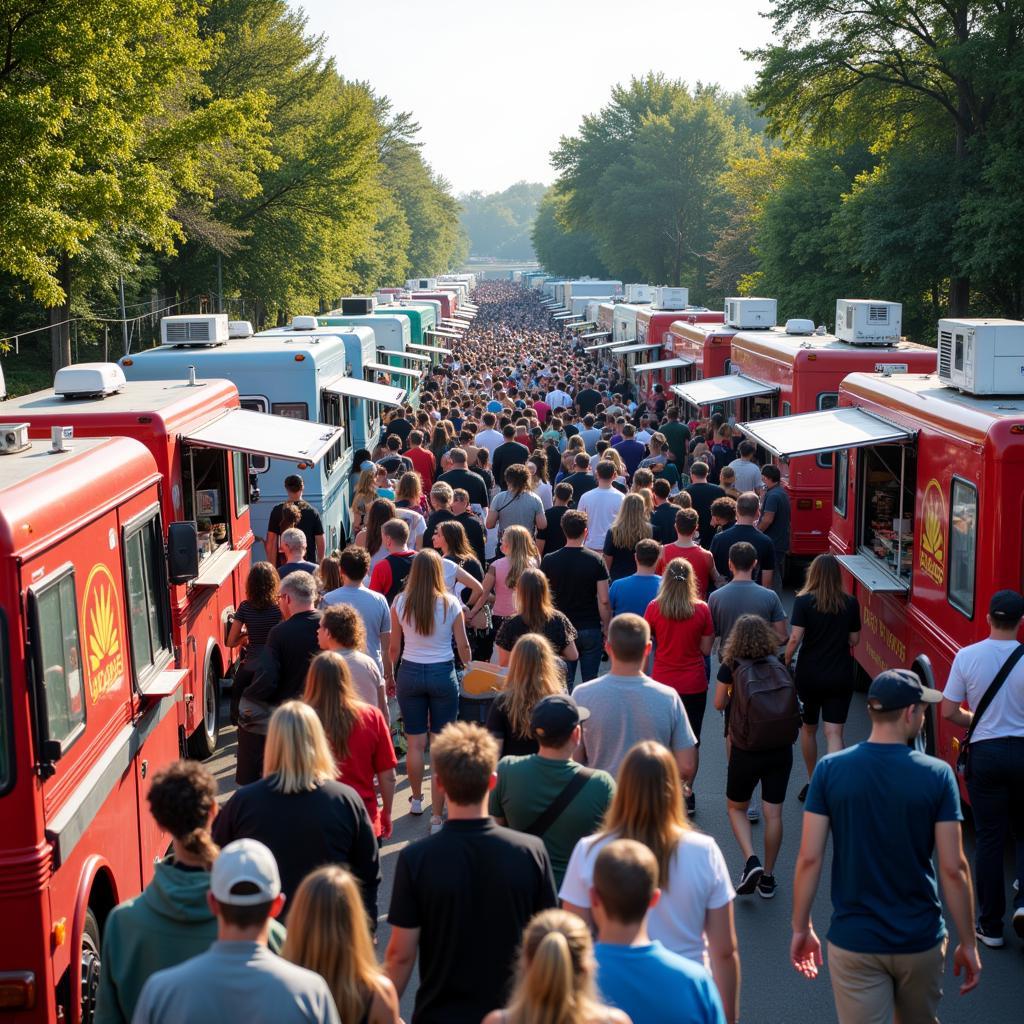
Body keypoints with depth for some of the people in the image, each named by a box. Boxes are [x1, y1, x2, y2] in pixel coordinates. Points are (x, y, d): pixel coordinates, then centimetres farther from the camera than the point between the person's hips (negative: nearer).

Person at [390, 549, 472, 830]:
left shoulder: (400, 602, -4)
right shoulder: (451, 603, -7)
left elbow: (394, 647, 3)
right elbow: (463, 645, 0)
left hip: (410, 672, 2)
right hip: (443, 673, -1)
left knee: (415, 742, 14)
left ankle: (416, 799, 32)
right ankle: (437, 815, 2)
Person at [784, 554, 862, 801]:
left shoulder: (803, 602, -10)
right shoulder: (850, 604, -3)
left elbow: (795, 638, -14)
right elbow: (853, 640, 4)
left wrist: (785, 664, -2)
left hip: (809, 674, -1)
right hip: (841, 676, 1)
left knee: (808, 729, 19)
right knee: (834, 733, 0)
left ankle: (812, 784, 31)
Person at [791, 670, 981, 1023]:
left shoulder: (830, 769, -10)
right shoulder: (937, 775, -12)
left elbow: (809, 858, -9)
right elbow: (953, 868, -11)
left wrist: (801, 927, 2)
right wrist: (968, 942, 0)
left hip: (853, 941, -1)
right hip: (921, 940, 1)